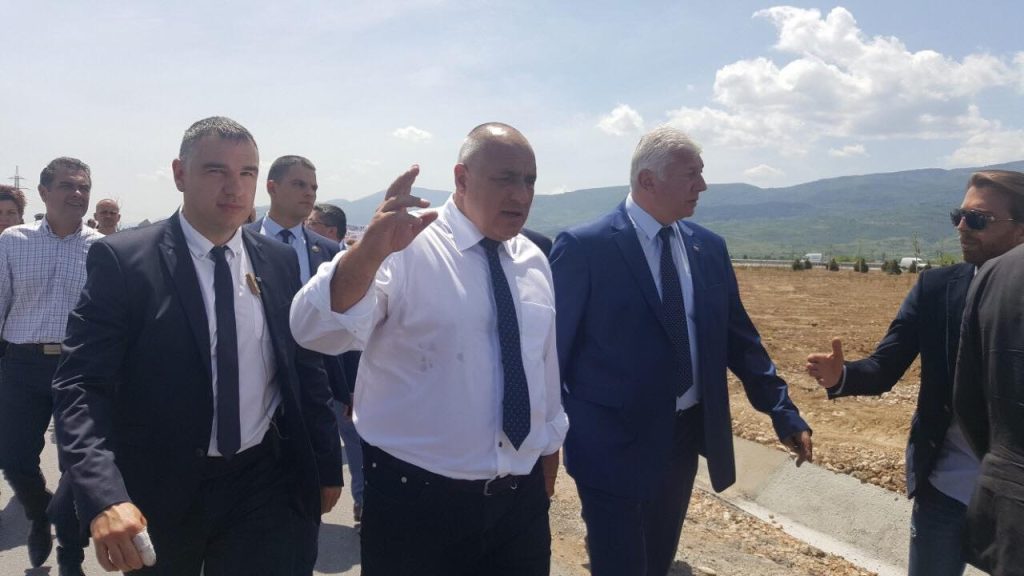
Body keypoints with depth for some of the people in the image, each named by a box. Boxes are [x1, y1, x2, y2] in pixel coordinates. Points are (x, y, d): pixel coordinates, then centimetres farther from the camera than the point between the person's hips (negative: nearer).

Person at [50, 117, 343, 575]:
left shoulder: (280, 261, 1)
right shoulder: (123, 259, -11)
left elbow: (306, 367, 8)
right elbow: (82, 384, -16)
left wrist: (327, 466, 10)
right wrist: (105, 497, -29)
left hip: (266, 485, 2)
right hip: (157, 492, -1)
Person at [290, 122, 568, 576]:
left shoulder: (534, 261, 6)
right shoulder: (406, 248, -13)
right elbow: (316, 331, -25)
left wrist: (549, 445, 21)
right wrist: (372, 249, -40)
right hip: (417, 500, -5)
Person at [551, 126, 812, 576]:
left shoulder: (709, 248, 4)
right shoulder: (584, 247, -14)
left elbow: (739, 340, 9)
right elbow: (552, 349, -10)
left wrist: (784, 413, 4)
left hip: (687, 437, 6)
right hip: (615, 444, -6)